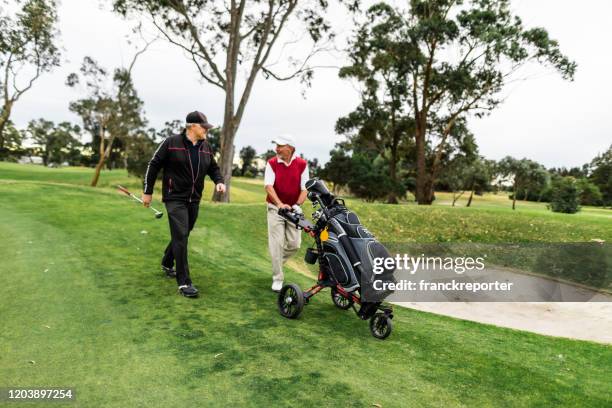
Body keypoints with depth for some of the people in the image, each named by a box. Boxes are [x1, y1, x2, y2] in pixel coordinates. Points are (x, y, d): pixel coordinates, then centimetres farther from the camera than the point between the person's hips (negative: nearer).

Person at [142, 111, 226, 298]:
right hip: (175, 198, -6)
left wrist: (219, 181, -3)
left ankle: (167, 263, 43)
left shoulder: (206, 147, 7)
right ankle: (184, 282, -7)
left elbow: (213, 168, 19)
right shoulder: (171, 142, -9)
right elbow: (154, 165, -4)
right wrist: (147, 192, -2)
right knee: (180, 237, -12)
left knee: (181, 236, 16)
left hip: (194, 200, 6)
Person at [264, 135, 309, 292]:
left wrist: (297, 205, -21)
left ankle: (278, 261, 34)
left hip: (294, 209, 2)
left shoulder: (302, 164, -4)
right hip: (275, 208, -1)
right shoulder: (272, 163, -6)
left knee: (294, 244, 4)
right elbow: (268, 186, -16)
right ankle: (277, 279, 8)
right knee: (276, 244, -4)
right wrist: (280, 204, -31)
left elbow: (304, 189, -5)